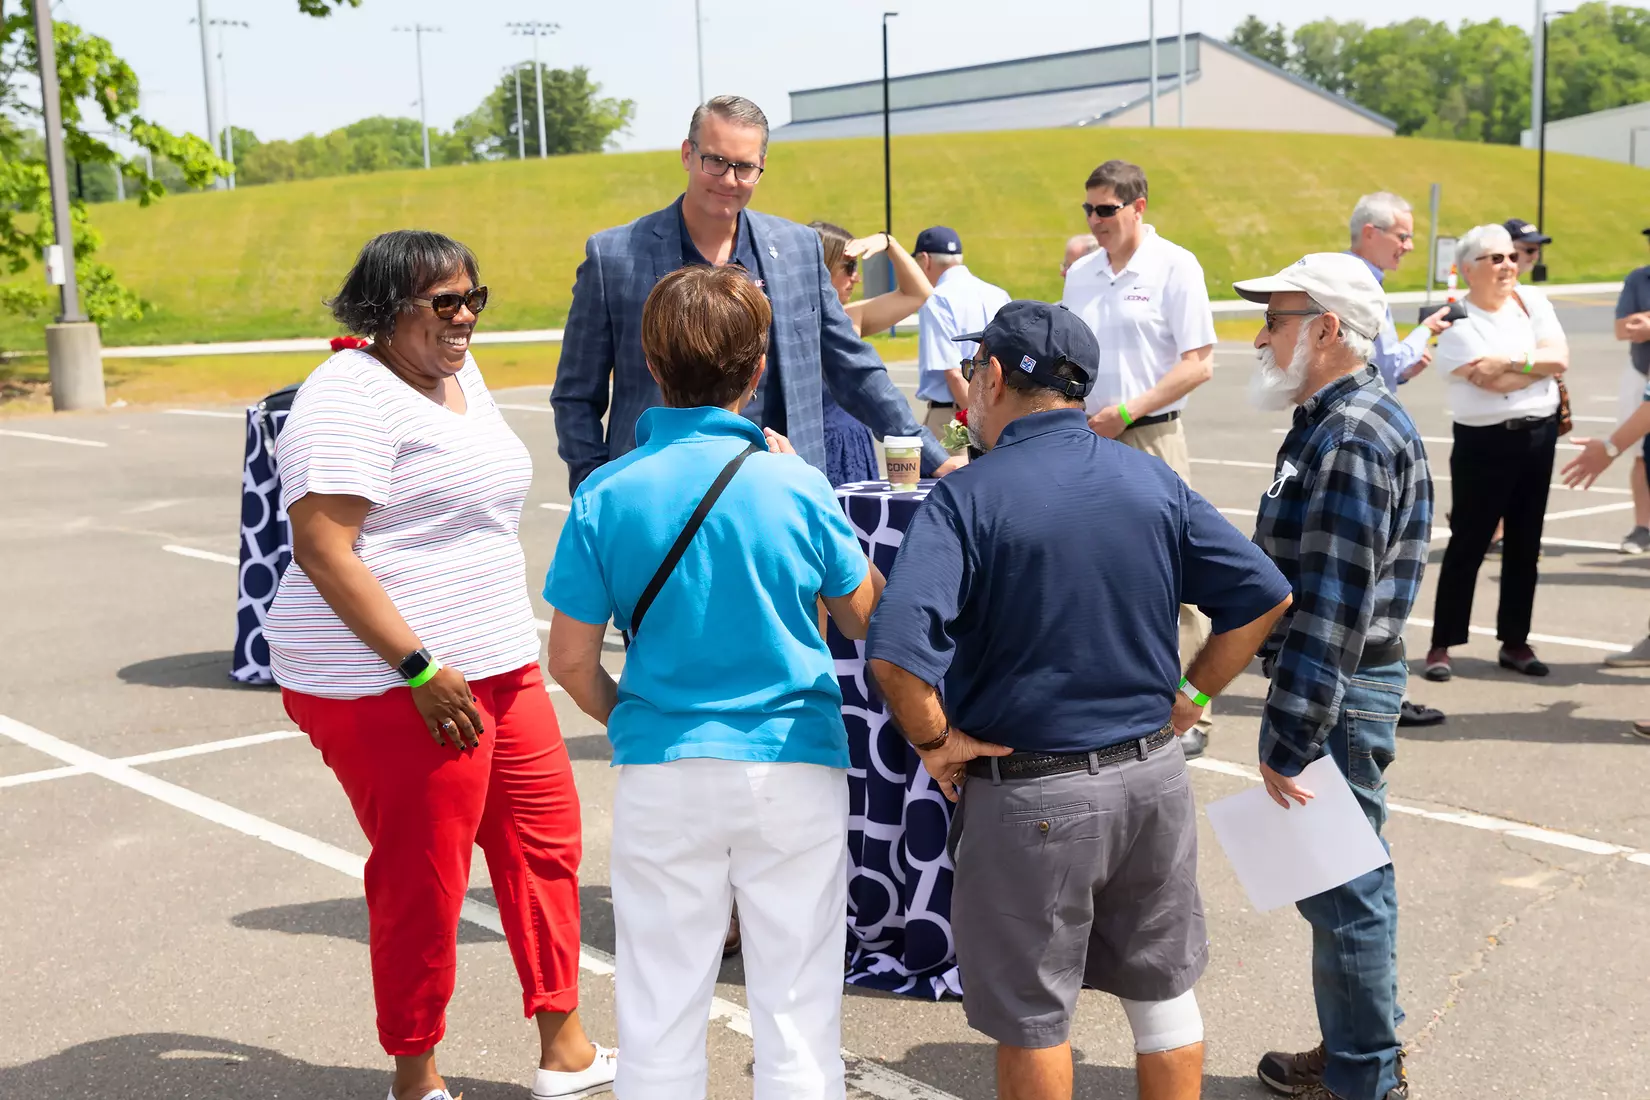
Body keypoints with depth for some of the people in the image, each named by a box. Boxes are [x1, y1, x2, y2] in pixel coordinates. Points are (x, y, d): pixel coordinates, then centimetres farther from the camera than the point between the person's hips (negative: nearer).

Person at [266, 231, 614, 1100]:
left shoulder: (458, 373, 14)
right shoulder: (352, 395, -15)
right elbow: (322, 549, -22)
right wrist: (420, 670, -25)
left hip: (497, 667, 10)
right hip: (390, 688, -9)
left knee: (544, 840, 13)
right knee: (421, 882, 0)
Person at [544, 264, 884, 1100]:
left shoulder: (606, 494, -6)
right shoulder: (795, 486, -8)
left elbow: (572, 661, -3)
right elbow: (864, 617, 6)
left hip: (664, 771, 1)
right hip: (796, 766, -1)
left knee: (659, 1014, 13)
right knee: (797, 1009, 10)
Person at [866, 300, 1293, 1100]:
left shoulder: (965, 499, -15)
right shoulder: (1151, 480, 0)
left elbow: (896, 651, -28)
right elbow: (1264, 595, 2)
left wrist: (934, 741, -12)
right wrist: (1189, 696, 7)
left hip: (1028, 794, -5)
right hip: (1152, 776, 5)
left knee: (1031, 1018, 12)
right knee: (1163, 989, 21)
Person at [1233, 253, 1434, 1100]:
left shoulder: (1352, 440, -21)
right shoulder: (1341, 420, 12)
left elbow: (1331, 608, -25)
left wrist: (1288, 741, -25)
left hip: (1339, 695, -10)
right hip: (1340, 686, 10)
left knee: (1342, 884, 2)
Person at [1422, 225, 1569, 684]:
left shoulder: (1533, 302, 7)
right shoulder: (1457, 319, -9)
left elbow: (1561, 358, -5)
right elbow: (1489, 380, -19)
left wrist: (1511, 361, -15)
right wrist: (1540, 365, -9)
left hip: (1539, 435, 5)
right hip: (1484, 442, -5)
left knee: (1524, 543, 10)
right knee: (1467, 544, -2)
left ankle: (1515, 641, 19)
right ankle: (1442, 645, 5)